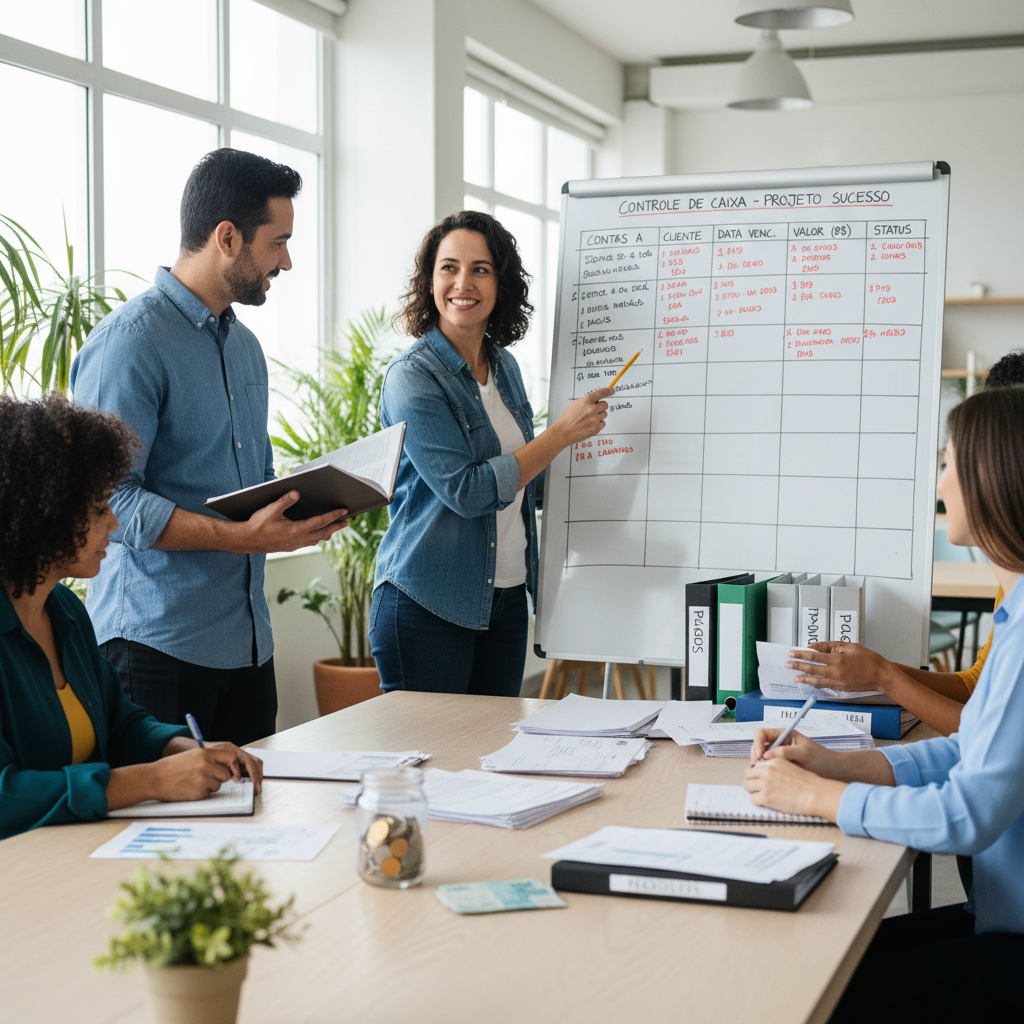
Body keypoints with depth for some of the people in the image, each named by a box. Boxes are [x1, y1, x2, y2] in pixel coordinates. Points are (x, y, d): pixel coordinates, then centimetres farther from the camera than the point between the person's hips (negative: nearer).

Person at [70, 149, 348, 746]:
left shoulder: (245, 345, 16)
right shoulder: (130, 343, -13)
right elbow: (108, 500, -20)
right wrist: (244, 536, -25)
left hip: (249, 641, 8)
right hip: (157, 645, -8)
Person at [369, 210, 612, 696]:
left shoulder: (505, 366, 10)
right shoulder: (412, 377, -13)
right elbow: (466, 491, -20)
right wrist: (563, 432, -16)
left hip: (506, 599, 7)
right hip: (428, 604, -7)